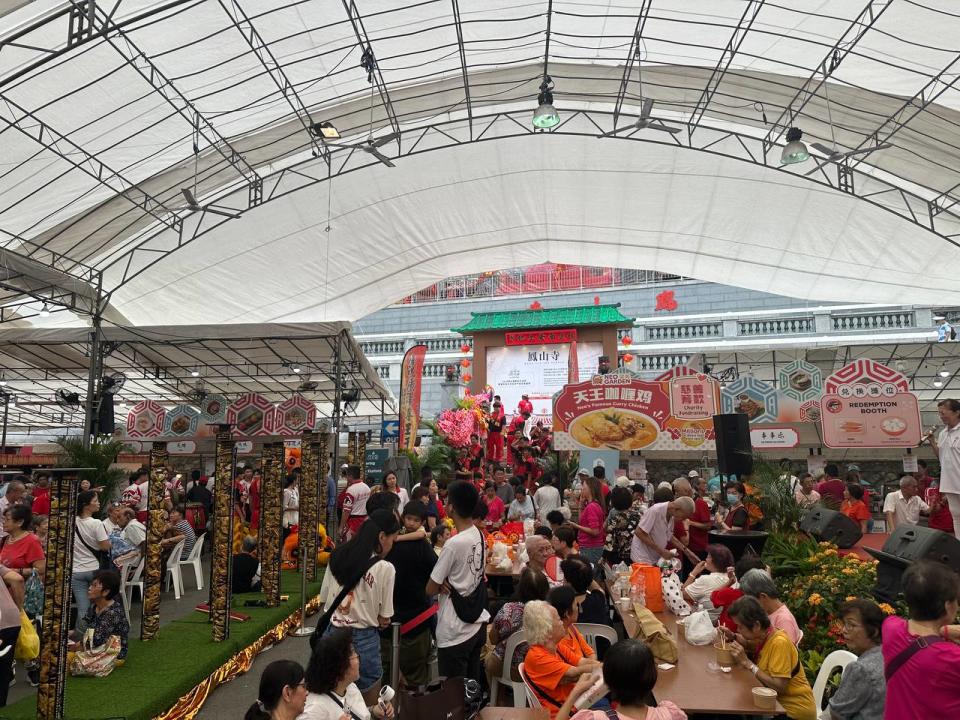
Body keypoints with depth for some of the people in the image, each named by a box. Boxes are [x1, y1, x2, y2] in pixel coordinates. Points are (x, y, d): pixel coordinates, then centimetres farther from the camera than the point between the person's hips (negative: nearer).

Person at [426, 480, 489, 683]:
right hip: (478, 623, 7)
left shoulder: (454, 544, -21)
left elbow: (430, 589, -12)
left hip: (455, 631, -7)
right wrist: (449, 582, -2)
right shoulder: (480, 536, 1)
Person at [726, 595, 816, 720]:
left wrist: (747, 663, -27)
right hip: (777, 703, 7)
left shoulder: (779, 643, -24)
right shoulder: (762, 636, -2)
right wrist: (733, 637, 0)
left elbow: (779, 687, -28)